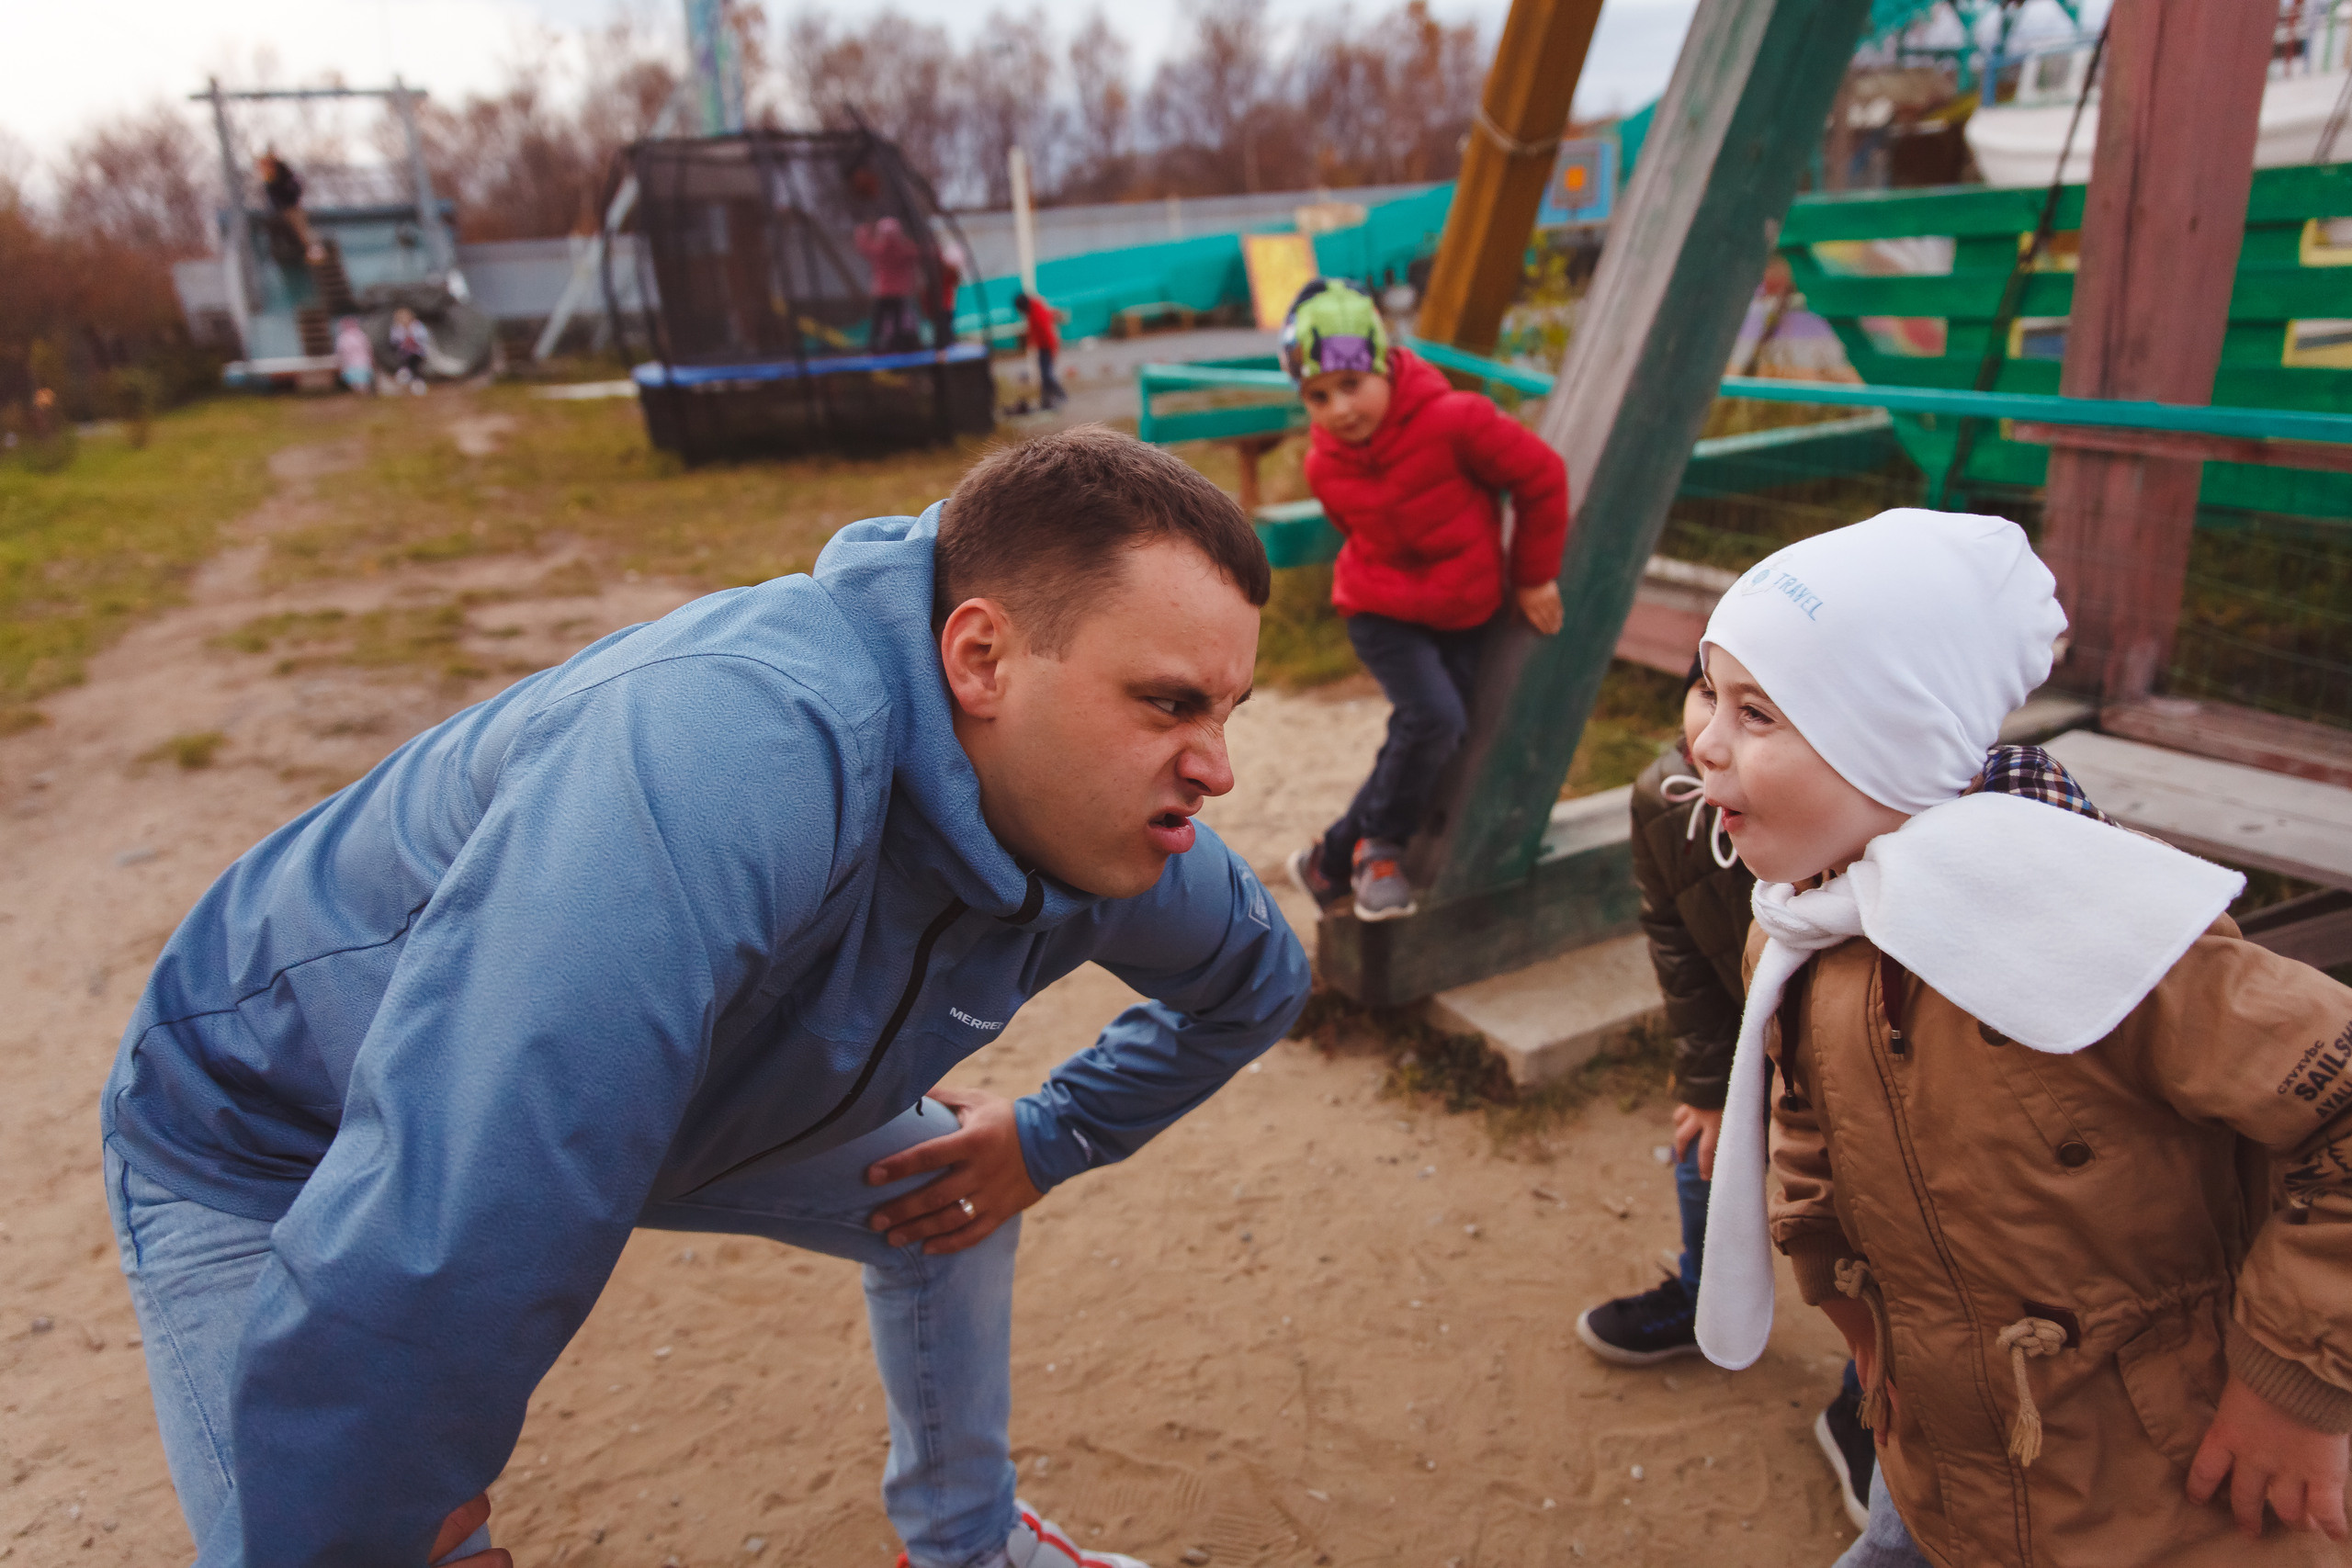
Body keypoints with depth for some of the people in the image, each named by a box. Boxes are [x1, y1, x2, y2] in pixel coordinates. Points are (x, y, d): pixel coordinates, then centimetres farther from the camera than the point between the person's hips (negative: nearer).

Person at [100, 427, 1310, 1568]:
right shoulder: (736, 746, -44)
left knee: (955, 1209, 10)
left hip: (679, 1097, 6)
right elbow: (420, 1280, -44)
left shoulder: (1105, 823, -17)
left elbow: (1254, 982, 5)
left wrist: (1051, 1141, 3)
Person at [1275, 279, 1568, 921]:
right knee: (1435, 719, -23)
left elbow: (1541, 477, -12)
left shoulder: (1453, 420, -23)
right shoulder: (1324, 465, -11)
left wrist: (1532, 576, -4)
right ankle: (1380, 845, 0)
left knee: (1419, 745, 3)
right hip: (1383, 614, -1)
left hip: (1466, 613, 1)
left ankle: (1333, 861, 21)